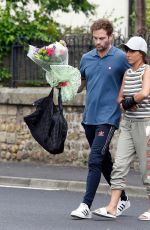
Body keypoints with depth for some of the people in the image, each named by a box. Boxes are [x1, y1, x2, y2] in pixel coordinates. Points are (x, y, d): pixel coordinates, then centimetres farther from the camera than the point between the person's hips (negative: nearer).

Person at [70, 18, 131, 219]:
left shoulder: (120, 58, -6)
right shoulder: (86, 58, 9)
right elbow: (80, 85, 20)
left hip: (108, 118, -6)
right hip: (89, 117, 6)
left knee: (95, 161, -15)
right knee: (104, 160, 15)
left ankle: (86, 206, -17)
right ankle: (122, 199, 29)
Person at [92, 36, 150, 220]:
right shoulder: (127, 73, 13)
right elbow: (119, 98, 15)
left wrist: (129, 101, -9)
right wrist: (124, 104, -7)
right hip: (127, 124, 7)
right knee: (120, 165, -2)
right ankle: (112, 208, -6)